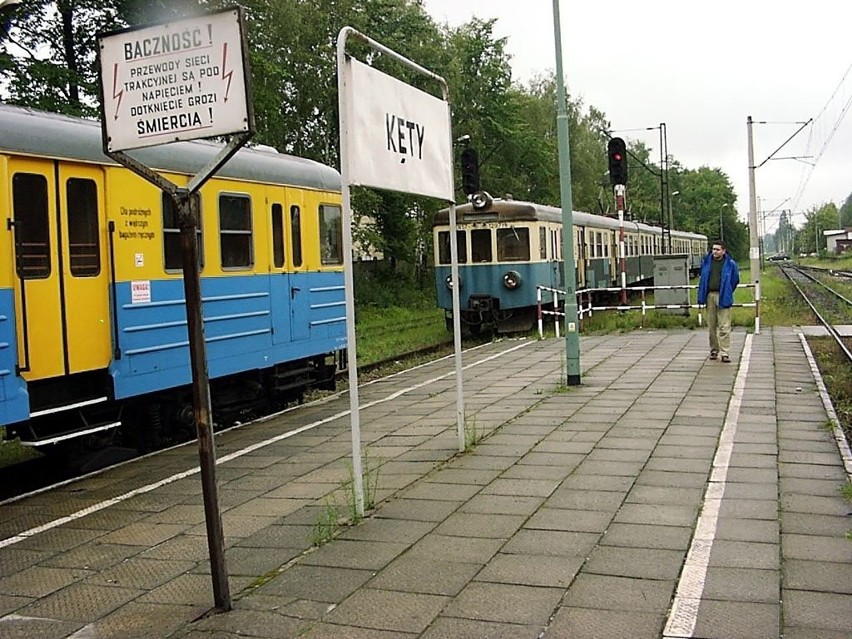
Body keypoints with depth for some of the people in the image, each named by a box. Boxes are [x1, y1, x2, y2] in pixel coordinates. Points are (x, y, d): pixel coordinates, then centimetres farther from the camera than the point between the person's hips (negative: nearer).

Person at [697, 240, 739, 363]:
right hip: (710, 296, 4)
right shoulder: (706, 262, 7)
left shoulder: (730, 264, -2)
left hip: (723, 297, -3)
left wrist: (727, 293, 10)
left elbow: (735, 280, 10)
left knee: (724, 327, -6)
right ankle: (714, 349, 21)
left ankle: (725, 353, -4)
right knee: (711, 326, 10)